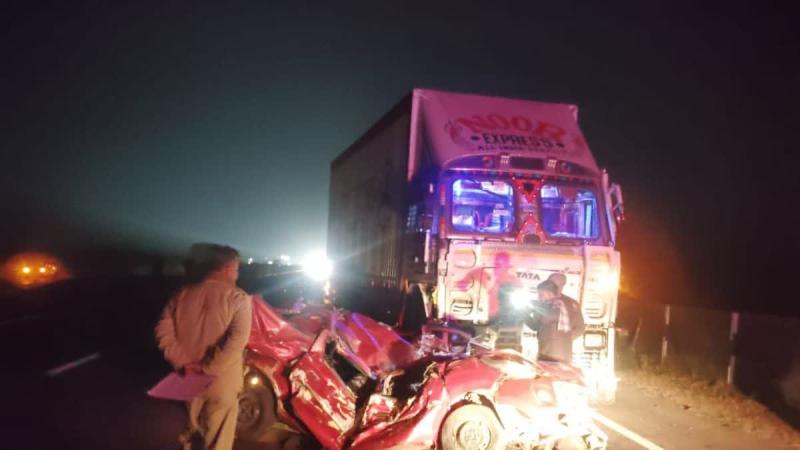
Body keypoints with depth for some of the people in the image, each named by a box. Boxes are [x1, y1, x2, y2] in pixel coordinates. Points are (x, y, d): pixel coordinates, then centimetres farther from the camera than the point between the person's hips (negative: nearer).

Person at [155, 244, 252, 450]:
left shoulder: (183, 294, 2)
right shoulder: (238, 298, -13)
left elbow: (163, 331, -3)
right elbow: (237, 340, -24)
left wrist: (182, 361, -5)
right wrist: (208, 367, -18)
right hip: (221, 381, -5)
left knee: (194, 430, 27)